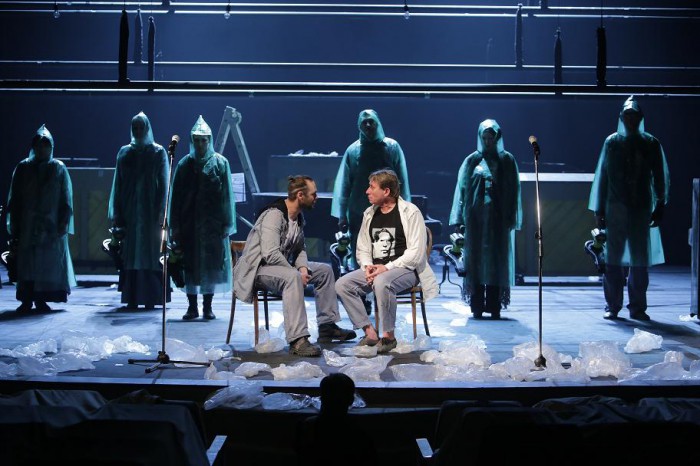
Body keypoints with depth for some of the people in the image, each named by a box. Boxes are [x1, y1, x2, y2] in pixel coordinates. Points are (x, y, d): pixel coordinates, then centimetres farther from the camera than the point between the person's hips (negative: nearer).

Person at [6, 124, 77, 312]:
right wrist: (14, 227, 0)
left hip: (51, 226, -1)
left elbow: (66, 200, 1)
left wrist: (63, 224, -8)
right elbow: (14, 199, 6)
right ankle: (27, 300, 3)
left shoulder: (59, 169, 3)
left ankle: (40, 299, 6)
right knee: (27, 261, 0)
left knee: (49, 262, 0)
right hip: (27, 225, 1)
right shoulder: (23, 168, 6)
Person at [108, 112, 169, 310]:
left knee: (150, 253, -2)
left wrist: (160, 212, -10)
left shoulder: (158, 152, 2)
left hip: (150, 211, -2)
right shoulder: (124, 152, 9)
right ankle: (132, 298, 5)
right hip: (129, 211, 3)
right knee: (130, 254, 2)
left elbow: (164, 184, -1)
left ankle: (151, 298, 2)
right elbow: (118, 183, 8)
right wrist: (116, 213, 1)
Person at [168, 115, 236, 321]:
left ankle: (208, 307, 12)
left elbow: (227, 196, -1)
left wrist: (226, 224, -6)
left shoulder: (220, 163, 1)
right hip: (189, 224, 1)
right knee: (190, 264, 3)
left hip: (213, 224, -1)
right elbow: (176, 196, 5)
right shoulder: (184, 164, 5)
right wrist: (175, 226, 0)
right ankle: (192, 306, 12)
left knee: (212, 263, 2)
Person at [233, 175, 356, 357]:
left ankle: (327, 326, 15)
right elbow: (270, 254, -31)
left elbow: (300, 248, 16)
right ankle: (297, 340, -43)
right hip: (258, 268, -10)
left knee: (325, 270, 8)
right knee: (292, 277, -38)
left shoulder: (299, 217, 8)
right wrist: (297, 272, -22)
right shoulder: (274, 214, -22)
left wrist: (303, 267, -6)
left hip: (282, 265, 10)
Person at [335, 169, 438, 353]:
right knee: (342, 284, -15)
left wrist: (387, 267, -20)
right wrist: (367, 266, -6)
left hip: (405, 269, -7)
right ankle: (370, 332, -11)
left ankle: (388, 336, -22)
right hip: (376, 269, 7)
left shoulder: (410, 212, -7)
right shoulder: (369, 214, 13)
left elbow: (416, 253, -13)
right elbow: (362, 249, 16)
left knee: (381, 282, -38)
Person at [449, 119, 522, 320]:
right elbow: (462, 188, 4)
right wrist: (459, 219, -3)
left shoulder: (507, 160, 7)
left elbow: (513, 190, 5)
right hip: (476, 218, 0)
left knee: (497, 260, -1)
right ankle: (477, 306, 3)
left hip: (498, 218, 0)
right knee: (476, 260, -1)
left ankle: (495, 306, 2)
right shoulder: (472, 160, 7)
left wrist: (511, 219, -4)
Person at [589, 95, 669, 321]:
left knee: (640, 260, 3)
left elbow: (660, 177, 5)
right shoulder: (612, 142, 4)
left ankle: (638, 308, 10)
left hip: (641, 209, 1)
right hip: (616, 208, 0)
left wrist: (659, 207, -1)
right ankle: (612, 306, 7)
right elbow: (602, 176, 4)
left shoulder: (651, 144, 5)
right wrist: (599, 210, 1)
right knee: (613, 259, 0)